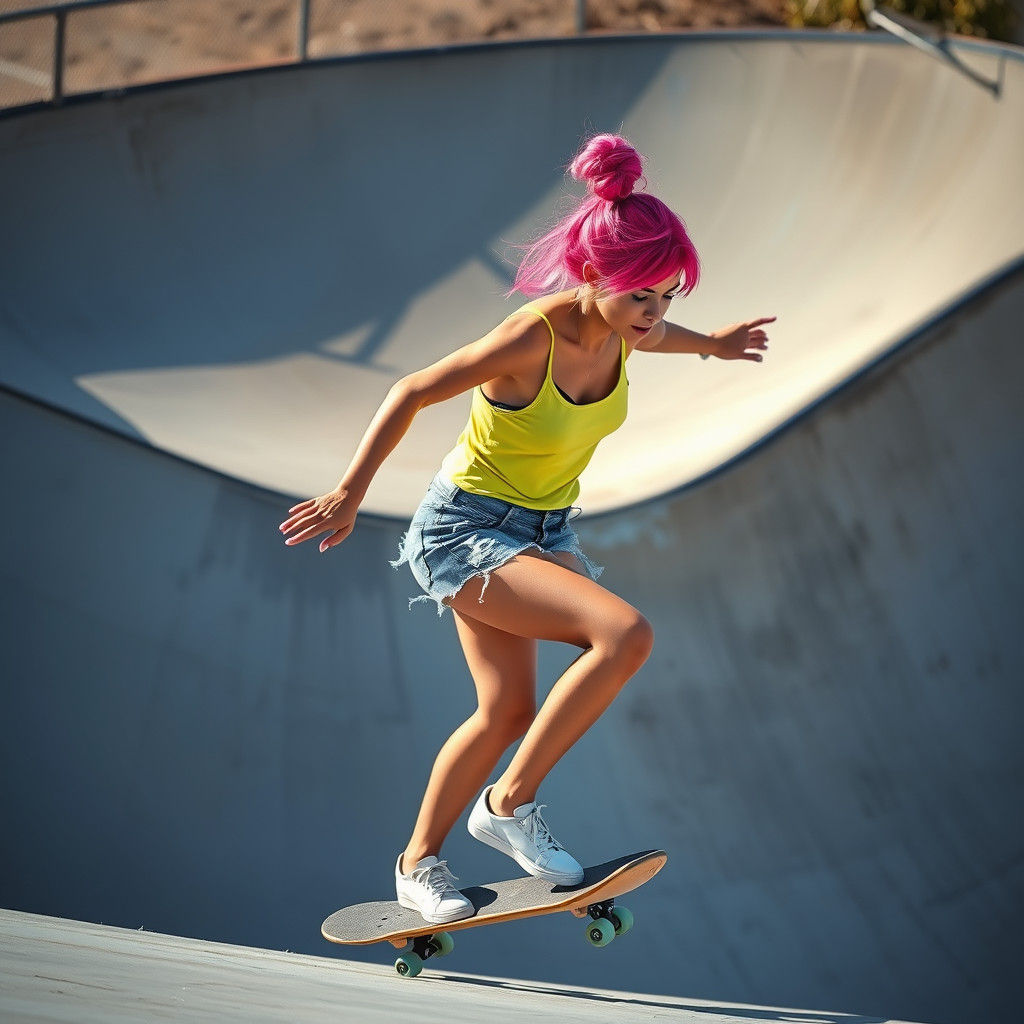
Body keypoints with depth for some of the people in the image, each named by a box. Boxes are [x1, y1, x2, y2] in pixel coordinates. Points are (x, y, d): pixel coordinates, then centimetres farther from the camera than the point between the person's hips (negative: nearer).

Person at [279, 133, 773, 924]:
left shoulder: (619, 325, -11)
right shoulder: (530, 338, -31)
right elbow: (411, 395, -19)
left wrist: (711, 345, 34)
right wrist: (350, 495, -13)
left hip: (546, 529, 8)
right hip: (466, 529, -8)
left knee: (508, 710, 13)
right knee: (627, 634, -25)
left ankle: (419, 860, 32)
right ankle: (510, 805, -10)